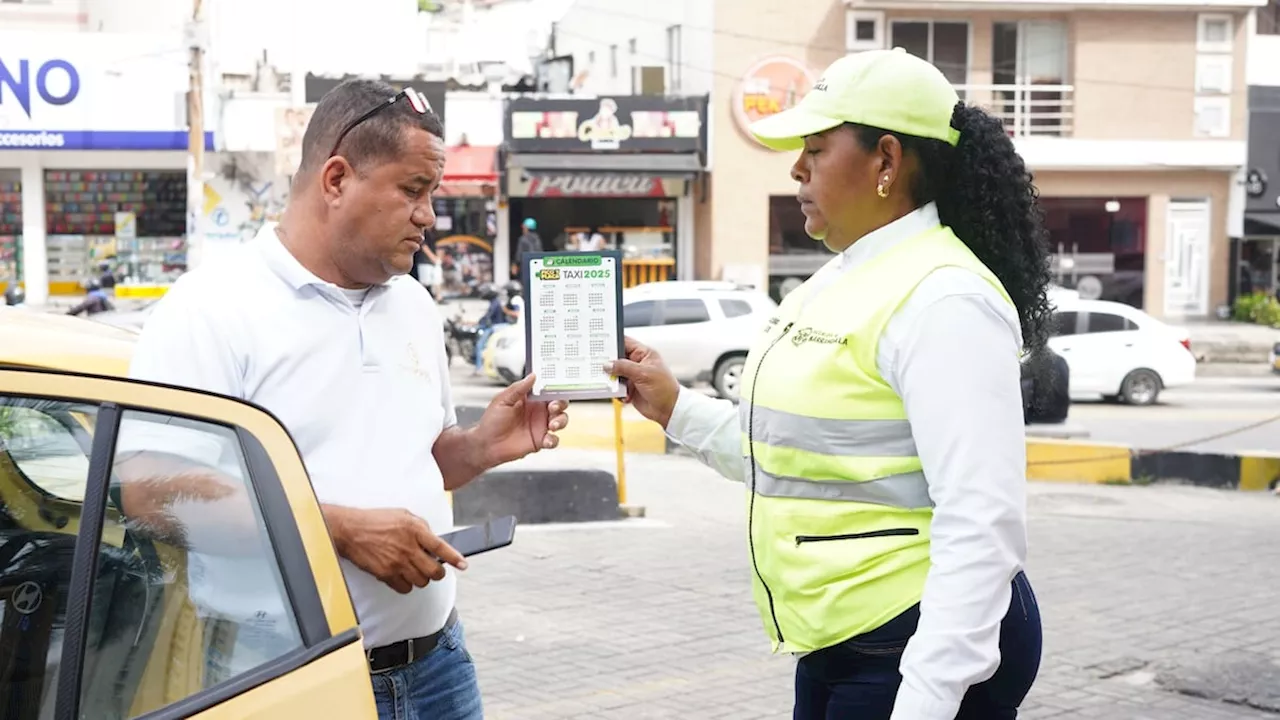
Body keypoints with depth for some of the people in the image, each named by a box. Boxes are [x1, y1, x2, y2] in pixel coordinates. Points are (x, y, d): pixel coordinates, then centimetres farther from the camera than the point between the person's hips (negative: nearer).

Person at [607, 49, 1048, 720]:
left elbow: (983, 525, -25)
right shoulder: (839, 283, 11)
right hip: (839, 645, 9)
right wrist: (676, 409, 11)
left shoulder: (941, 299, -19)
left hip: (922, 654, -9)